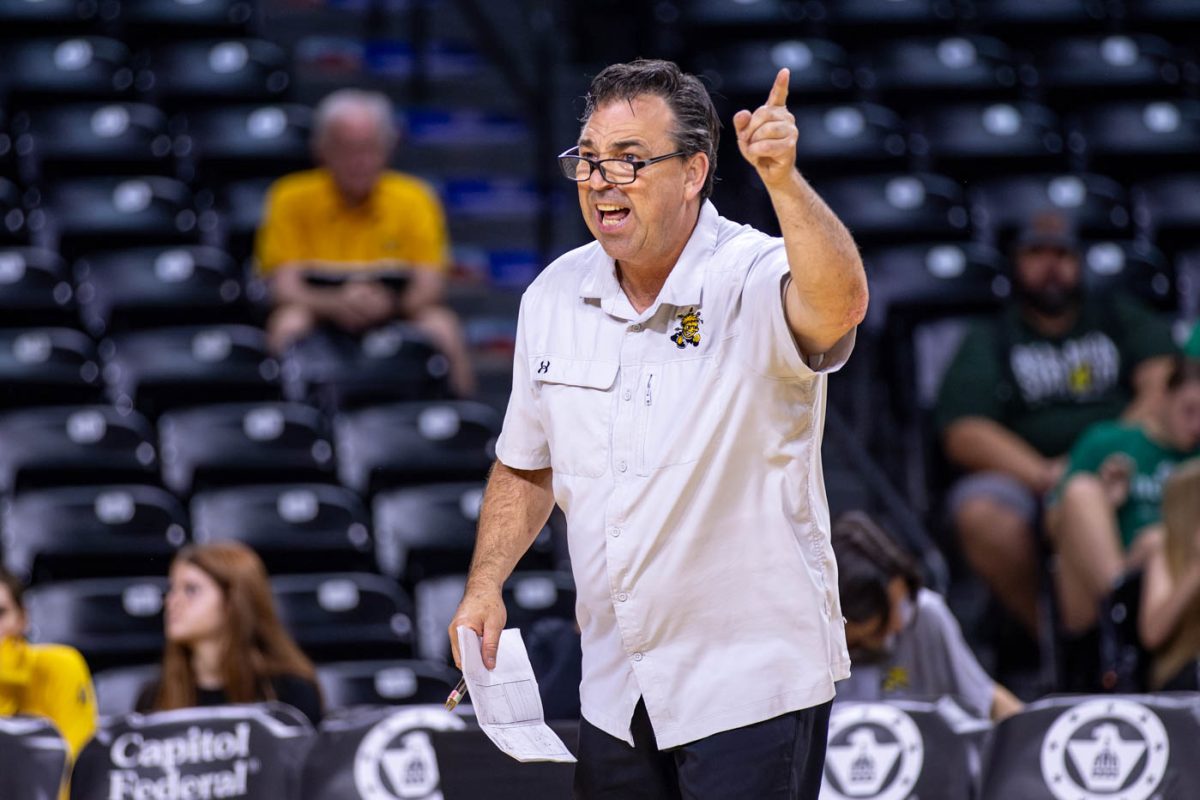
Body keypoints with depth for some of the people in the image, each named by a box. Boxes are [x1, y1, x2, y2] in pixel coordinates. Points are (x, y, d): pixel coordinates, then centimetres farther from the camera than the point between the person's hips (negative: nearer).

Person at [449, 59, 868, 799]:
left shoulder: (755, 280, -14)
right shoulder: (555, 296, 5)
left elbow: (838, 306, -39)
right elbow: (527, 467, 17)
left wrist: (785, 181, -53)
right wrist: (486, 585, 4)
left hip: (751, 684, -6)